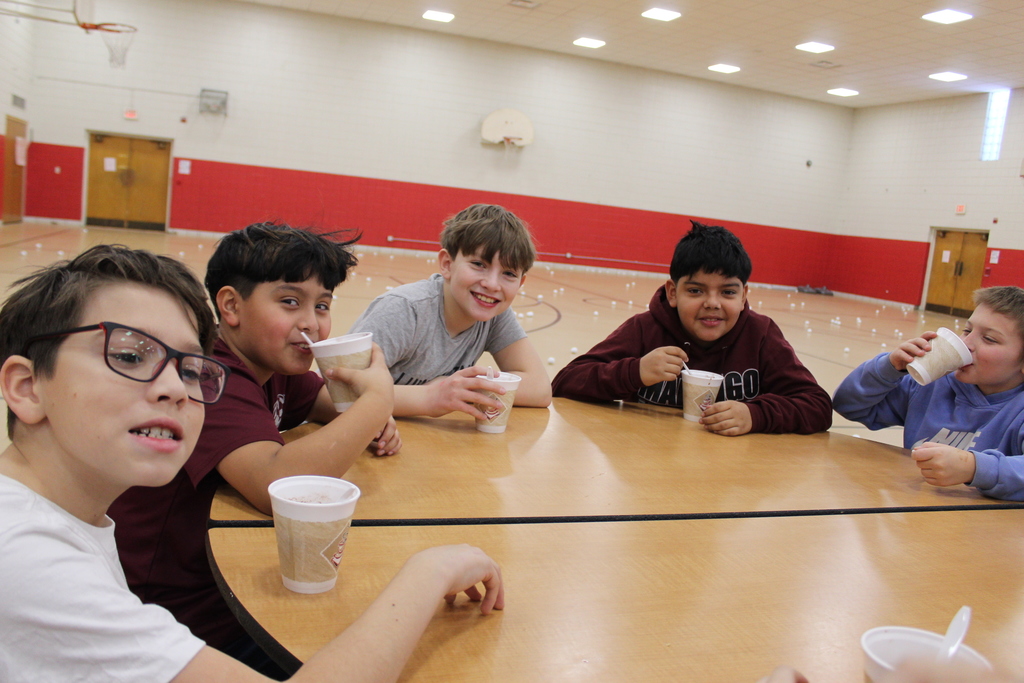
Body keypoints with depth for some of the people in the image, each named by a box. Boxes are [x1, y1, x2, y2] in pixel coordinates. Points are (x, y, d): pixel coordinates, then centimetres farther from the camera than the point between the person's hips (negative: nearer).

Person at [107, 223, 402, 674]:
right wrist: (377, 397, -29)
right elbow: (277, 483, -41)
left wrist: (372, 424, -6)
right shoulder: (213, 380, -26)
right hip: (191, 617, -8)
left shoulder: (273, 365, 2)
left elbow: (328, 404, 18)